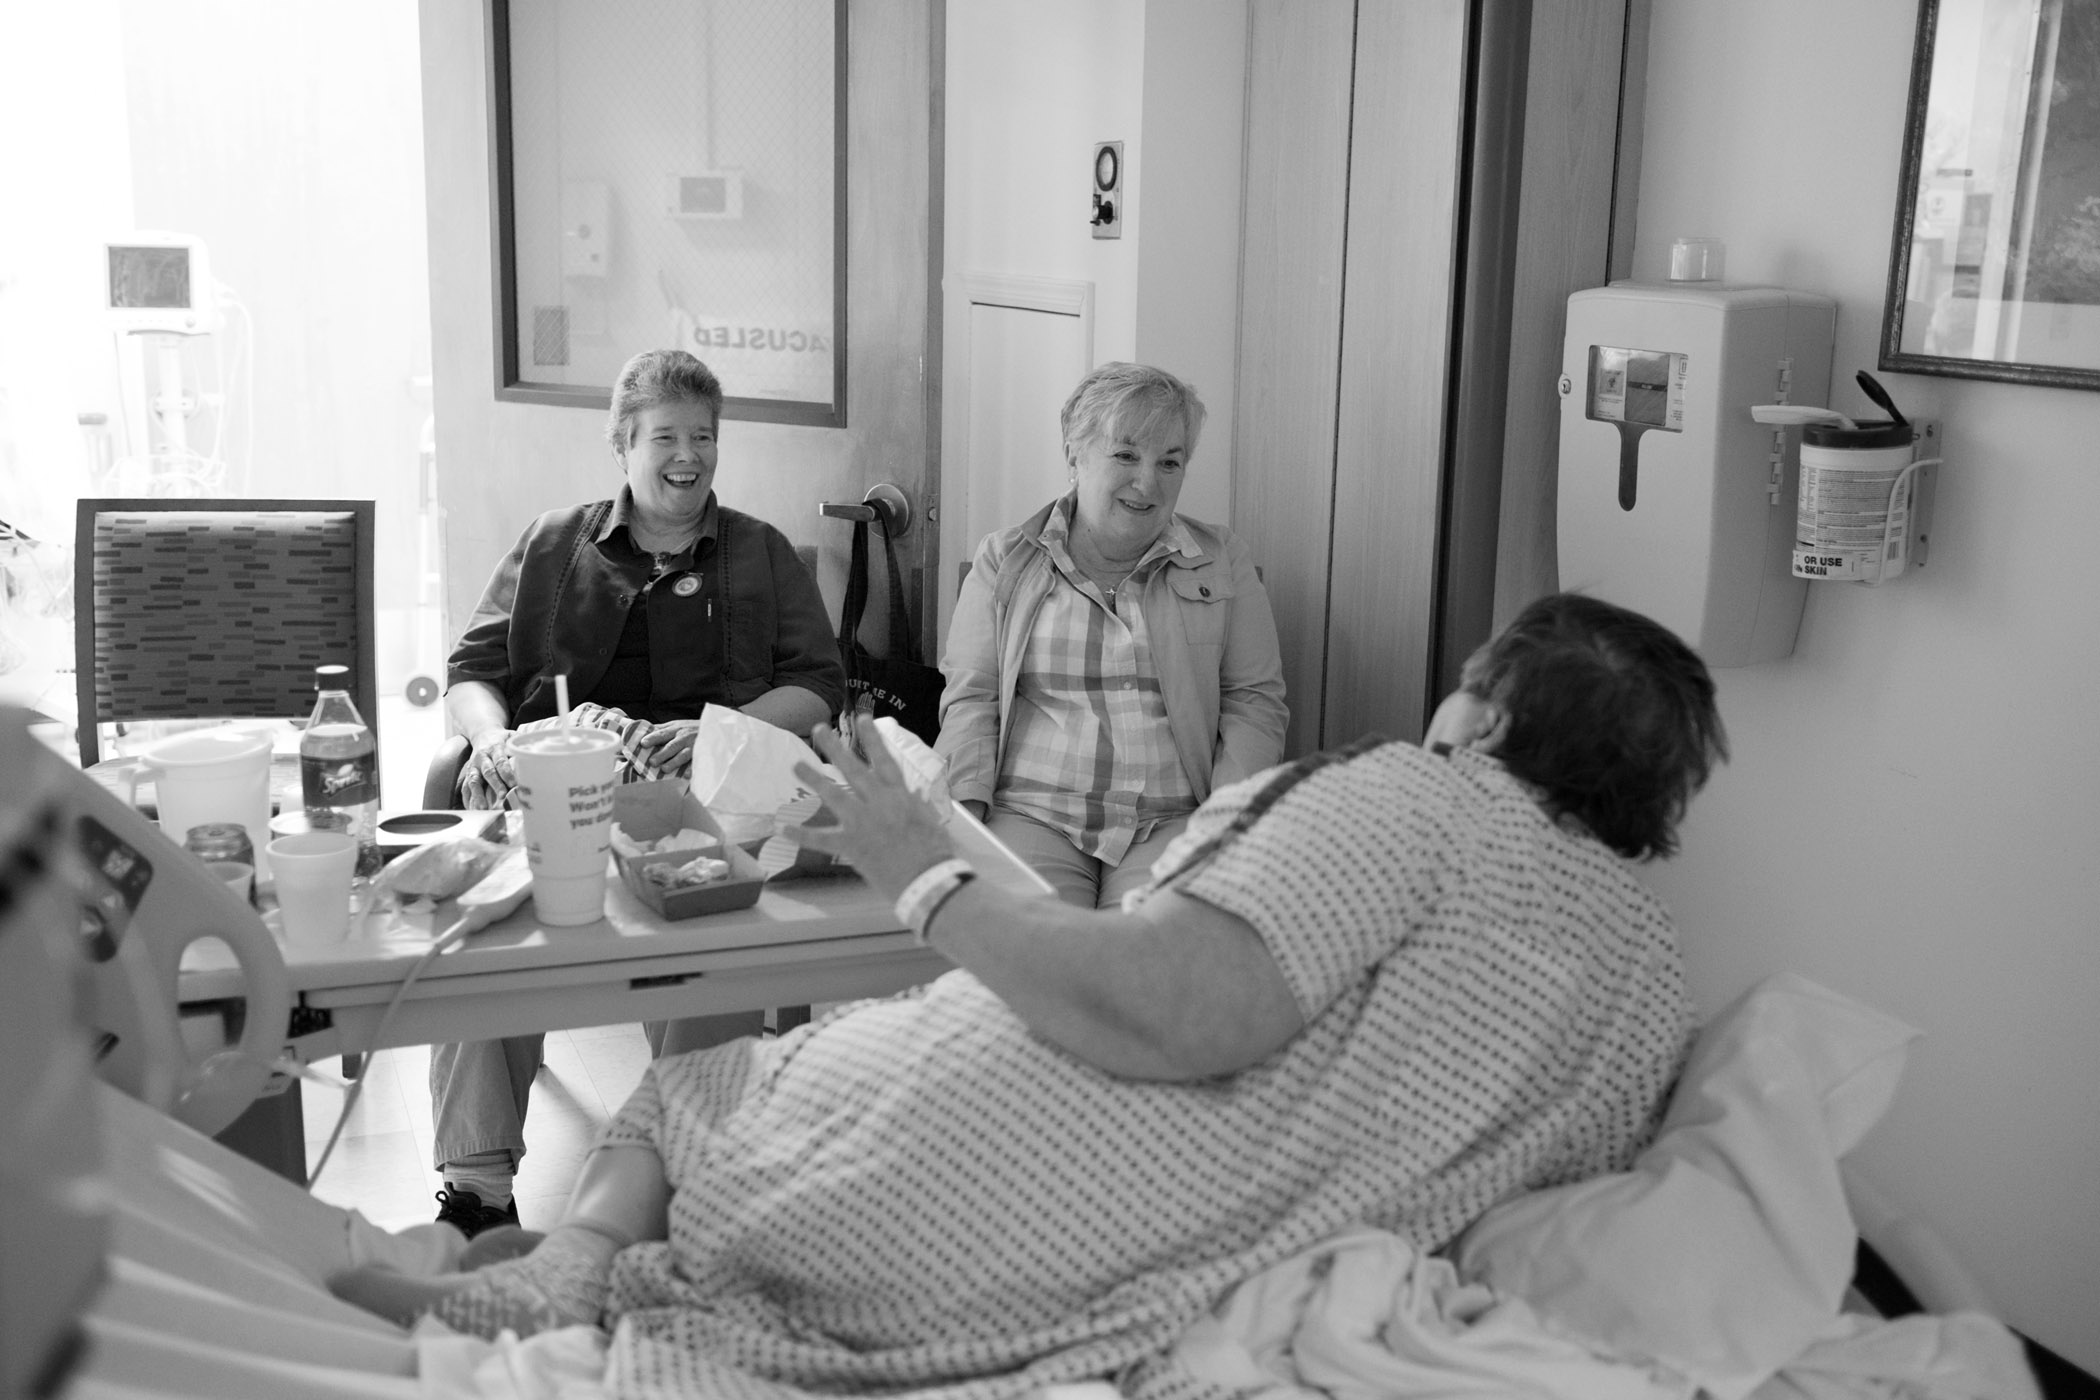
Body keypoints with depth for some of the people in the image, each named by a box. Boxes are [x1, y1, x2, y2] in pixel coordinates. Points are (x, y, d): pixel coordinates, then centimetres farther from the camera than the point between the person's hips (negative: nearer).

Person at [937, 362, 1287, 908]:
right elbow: (970, 699, 7)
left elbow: (1254, 704, 9)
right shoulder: (1004, 559, 12)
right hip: (1031, 815, 0)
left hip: (1172, 821, 1)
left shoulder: (1222, 562, 13)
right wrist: (963, 818, -8)